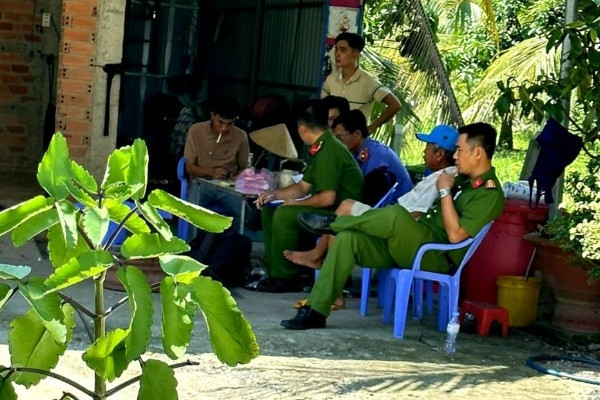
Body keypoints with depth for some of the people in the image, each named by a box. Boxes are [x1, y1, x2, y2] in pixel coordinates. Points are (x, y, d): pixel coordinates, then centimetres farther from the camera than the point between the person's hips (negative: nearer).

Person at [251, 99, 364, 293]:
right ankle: (274, 268, 8)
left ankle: (284, 278, -15)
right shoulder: (322, 148, 11)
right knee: (269, 211, 8)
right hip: (329, 211, 10)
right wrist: (274, 194, 9)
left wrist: (296, 203, -12)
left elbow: (328, 198, -26)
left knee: (285, 214, -26)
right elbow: (304, 186, 21)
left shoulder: (330, 150, -21)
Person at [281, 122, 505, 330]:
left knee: (396, 214, -35)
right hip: (411, 243, 9)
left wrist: (445, 191, -14)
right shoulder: (465, 179, 17)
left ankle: (333, 224, -8)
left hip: (435, 257, -9)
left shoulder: (490, 194, -11)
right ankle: (316, 311, -15)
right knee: (347, 239, -11)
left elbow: (455, 235, -20)